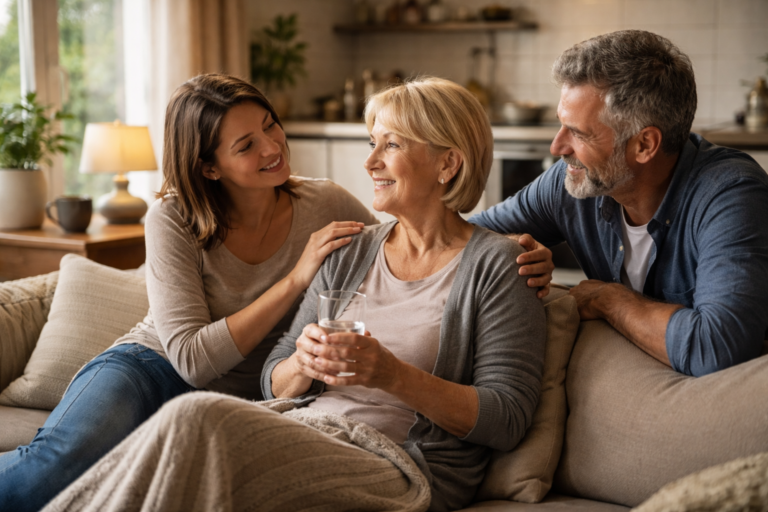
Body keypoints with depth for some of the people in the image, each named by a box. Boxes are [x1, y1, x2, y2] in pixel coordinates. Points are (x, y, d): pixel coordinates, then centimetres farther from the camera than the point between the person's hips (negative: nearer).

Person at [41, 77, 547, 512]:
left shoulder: (497, 264, 1)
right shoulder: (350, 253, 18)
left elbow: (507, 420, -6)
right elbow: (273, 382, 17)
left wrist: (394, 376, -18)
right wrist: (302, 365, -8)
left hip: (402, 469, -5)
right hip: (300, 430, 5)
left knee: (199, 417, -30)